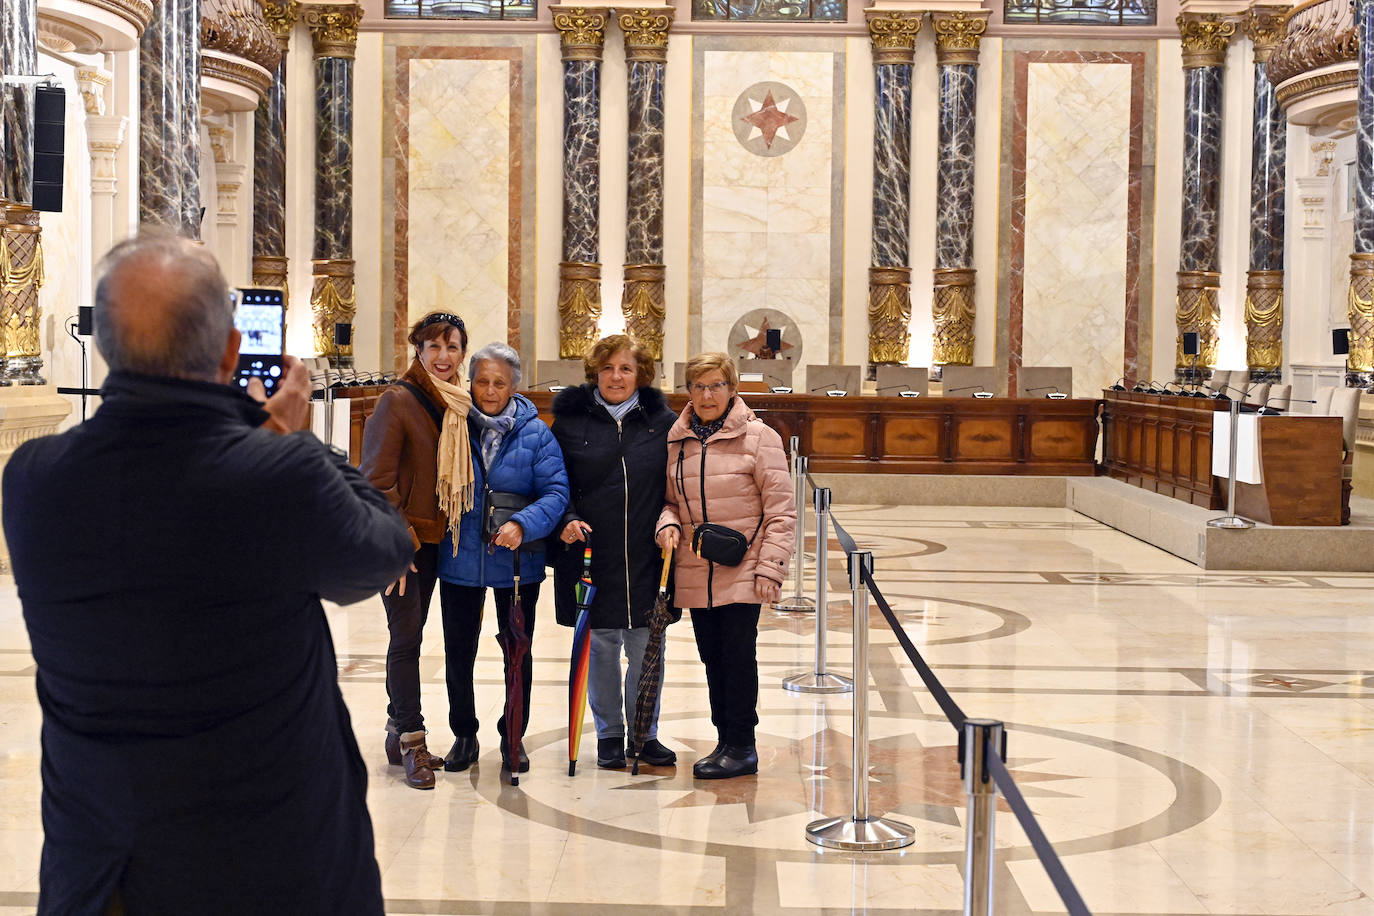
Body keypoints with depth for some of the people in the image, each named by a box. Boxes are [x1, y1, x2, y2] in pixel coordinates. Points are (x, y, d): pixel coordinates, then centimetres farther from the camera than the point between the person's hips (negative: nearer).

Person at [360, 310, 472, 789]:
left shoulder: (459, 405, 9)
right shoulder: (398, 400, -11)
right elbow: (377, 478, -14)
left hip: (434, 539, 6)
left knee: (409, 635, 12)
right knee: (407, 635, -6)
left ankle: (398, 734, 20)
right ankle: (412, 741, 1)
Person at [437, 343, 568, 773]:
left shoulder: (535, 433, -4)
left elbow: (556, 491, -11)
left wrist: (523, 524, -26)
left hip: (517, 561, -1)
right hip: (459, 560, 1)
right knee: (458, 652, 11)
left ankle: (513, 737, 26)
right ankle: (464, 734, 27)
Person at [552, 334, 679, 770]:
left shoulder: (663, 422, 4)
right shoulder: (570, 420, 3)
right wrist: (566, 520, -11)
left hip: (648, 556, 1)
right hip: (592, 553, -1)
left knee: (646, 647, 6)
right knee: (601, 647, 7)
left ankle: (645, 733, 21)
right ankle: (609, 734, 21)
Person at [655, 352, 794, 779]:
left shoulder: (758, 437, -6)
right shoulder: (677, 441, 8)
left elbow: (780, 511, -6)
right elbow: (671, 500, 18)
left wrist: (770, 568, -12)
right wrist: (668, 524, -6)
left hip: (742, 571, -5)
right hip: (695, 572, 5)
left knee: (738, 655, -3)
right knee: (712, 658, 11)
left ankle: (742, 747, 7)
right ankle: (726, 741, 21)